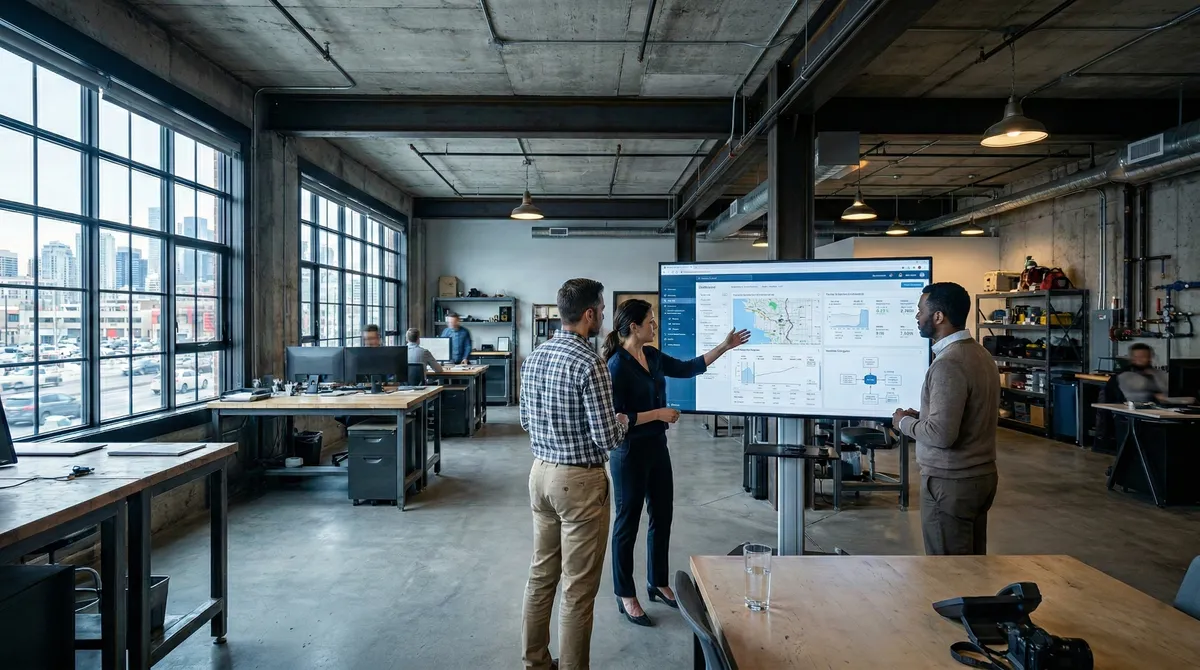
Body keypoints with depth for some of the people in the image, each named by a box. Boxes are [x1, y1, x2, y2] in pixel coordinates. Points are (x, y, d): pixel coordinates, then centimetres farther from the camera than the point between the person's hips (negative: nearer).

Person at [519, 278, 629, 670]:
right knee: (578, 588, 5)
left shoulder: (534, 357, 4)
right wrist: (623, 420, 1)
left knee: (541, 574, 19)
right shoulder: (589, 363, -20)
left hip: (541, 472, 8)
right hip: (579, 480, -8)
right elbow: (607, 438, -20)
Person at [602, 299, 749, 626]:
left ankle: (658, 584, 35)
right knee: (628, 523, 6)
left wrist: (725, 346, 13)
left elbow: (687, 368, 15)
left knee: (662, 517, 17)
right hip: (630, 452, -8)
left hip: (657, 447, 9)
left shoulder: (652, 355, 5)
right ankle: (626, 596, 21)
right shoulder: (618, 365, -20)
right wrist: (658, 414, -19)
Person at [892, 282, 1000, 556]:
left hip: (951, 482, -9)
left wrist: (905, 423, -10)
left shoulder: (948, 364, -23)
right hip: (981, 474, 9)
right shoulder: (980, 353, 8)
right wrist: (920, 417, 9)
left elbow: (942, 434, -27)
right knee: (973, 558, 18)